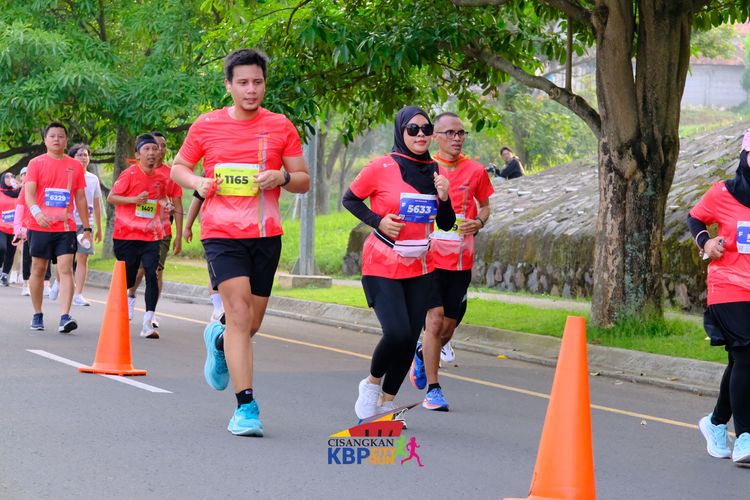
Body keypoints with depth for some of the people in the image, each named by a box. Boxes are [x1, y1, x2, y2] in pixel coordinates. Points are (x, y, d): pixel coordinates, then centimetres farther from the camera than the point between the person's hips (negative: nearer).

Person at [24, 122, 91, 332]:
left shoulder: (75, 166, 9)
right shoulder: (36, 163, 1)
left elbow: (80, 198, 14)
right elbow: (29, 192, -9)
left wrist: (87, 228, 12)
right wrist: (36, 212, -29)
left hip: (66, 228, 1)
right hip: (40, 227, -1)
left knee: (66, 269, -11)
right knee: (38, 270, 8)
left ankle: (65, 317, -18)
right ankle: (37, 315, 22)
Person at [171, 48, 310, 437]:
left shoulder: (281, 127, 4)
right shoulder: (206, 126, 3)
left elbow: (304, 181, 8)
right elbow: (178, 168, 14)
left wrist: (282, 177, -14)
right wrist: (198, 182, -8)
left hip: (266, 234, 2)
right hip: (221, 233, -2)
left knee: (252, 323, 11)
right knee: (239, 313, -17)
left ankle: (218, 341, 47)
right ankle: (246, 406, -14)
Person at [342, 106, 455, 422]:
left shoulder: (434, 171, 6)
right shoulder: (382, 167, -9)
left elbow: (446, 225, 12)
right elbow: (349, 199, 3)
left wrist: (443, 198, -8)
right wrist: (377, 221, -12)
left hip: (420, 268, 5)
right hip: (382, 266, -5)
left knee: (410, 339, 3)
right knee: (397, 333, -18)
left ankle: (387, 402, 21)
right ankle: (372, 382, 11)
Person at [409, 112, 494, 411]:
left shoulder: (475, 171, 4)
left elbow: (485, 207, 17)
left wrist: (478, 222, -5)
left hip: (461, 260, 3)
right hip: (430, 257, -3)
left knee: (448, 329, 8)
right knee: (435, 321, -12)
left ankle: (422, 353, 41)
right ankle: (432, 390, -3)